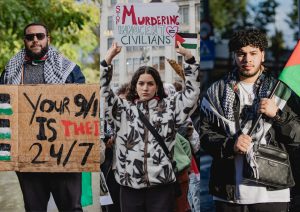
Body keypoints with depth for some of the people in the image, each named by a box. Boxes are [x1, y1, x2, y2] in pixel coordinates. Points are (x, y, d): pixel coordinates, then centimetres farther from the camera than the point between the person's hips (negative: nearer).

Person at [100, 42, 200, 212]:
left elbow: (193, 90, 4)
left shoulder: (170, 107, 9)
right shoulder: (123, 108, 11)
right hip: (130, 186, 1)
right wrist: (109, 59, -5)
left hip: (161, 186, -1)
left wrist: (188, 57, -5)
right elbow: (104, 91, 5)